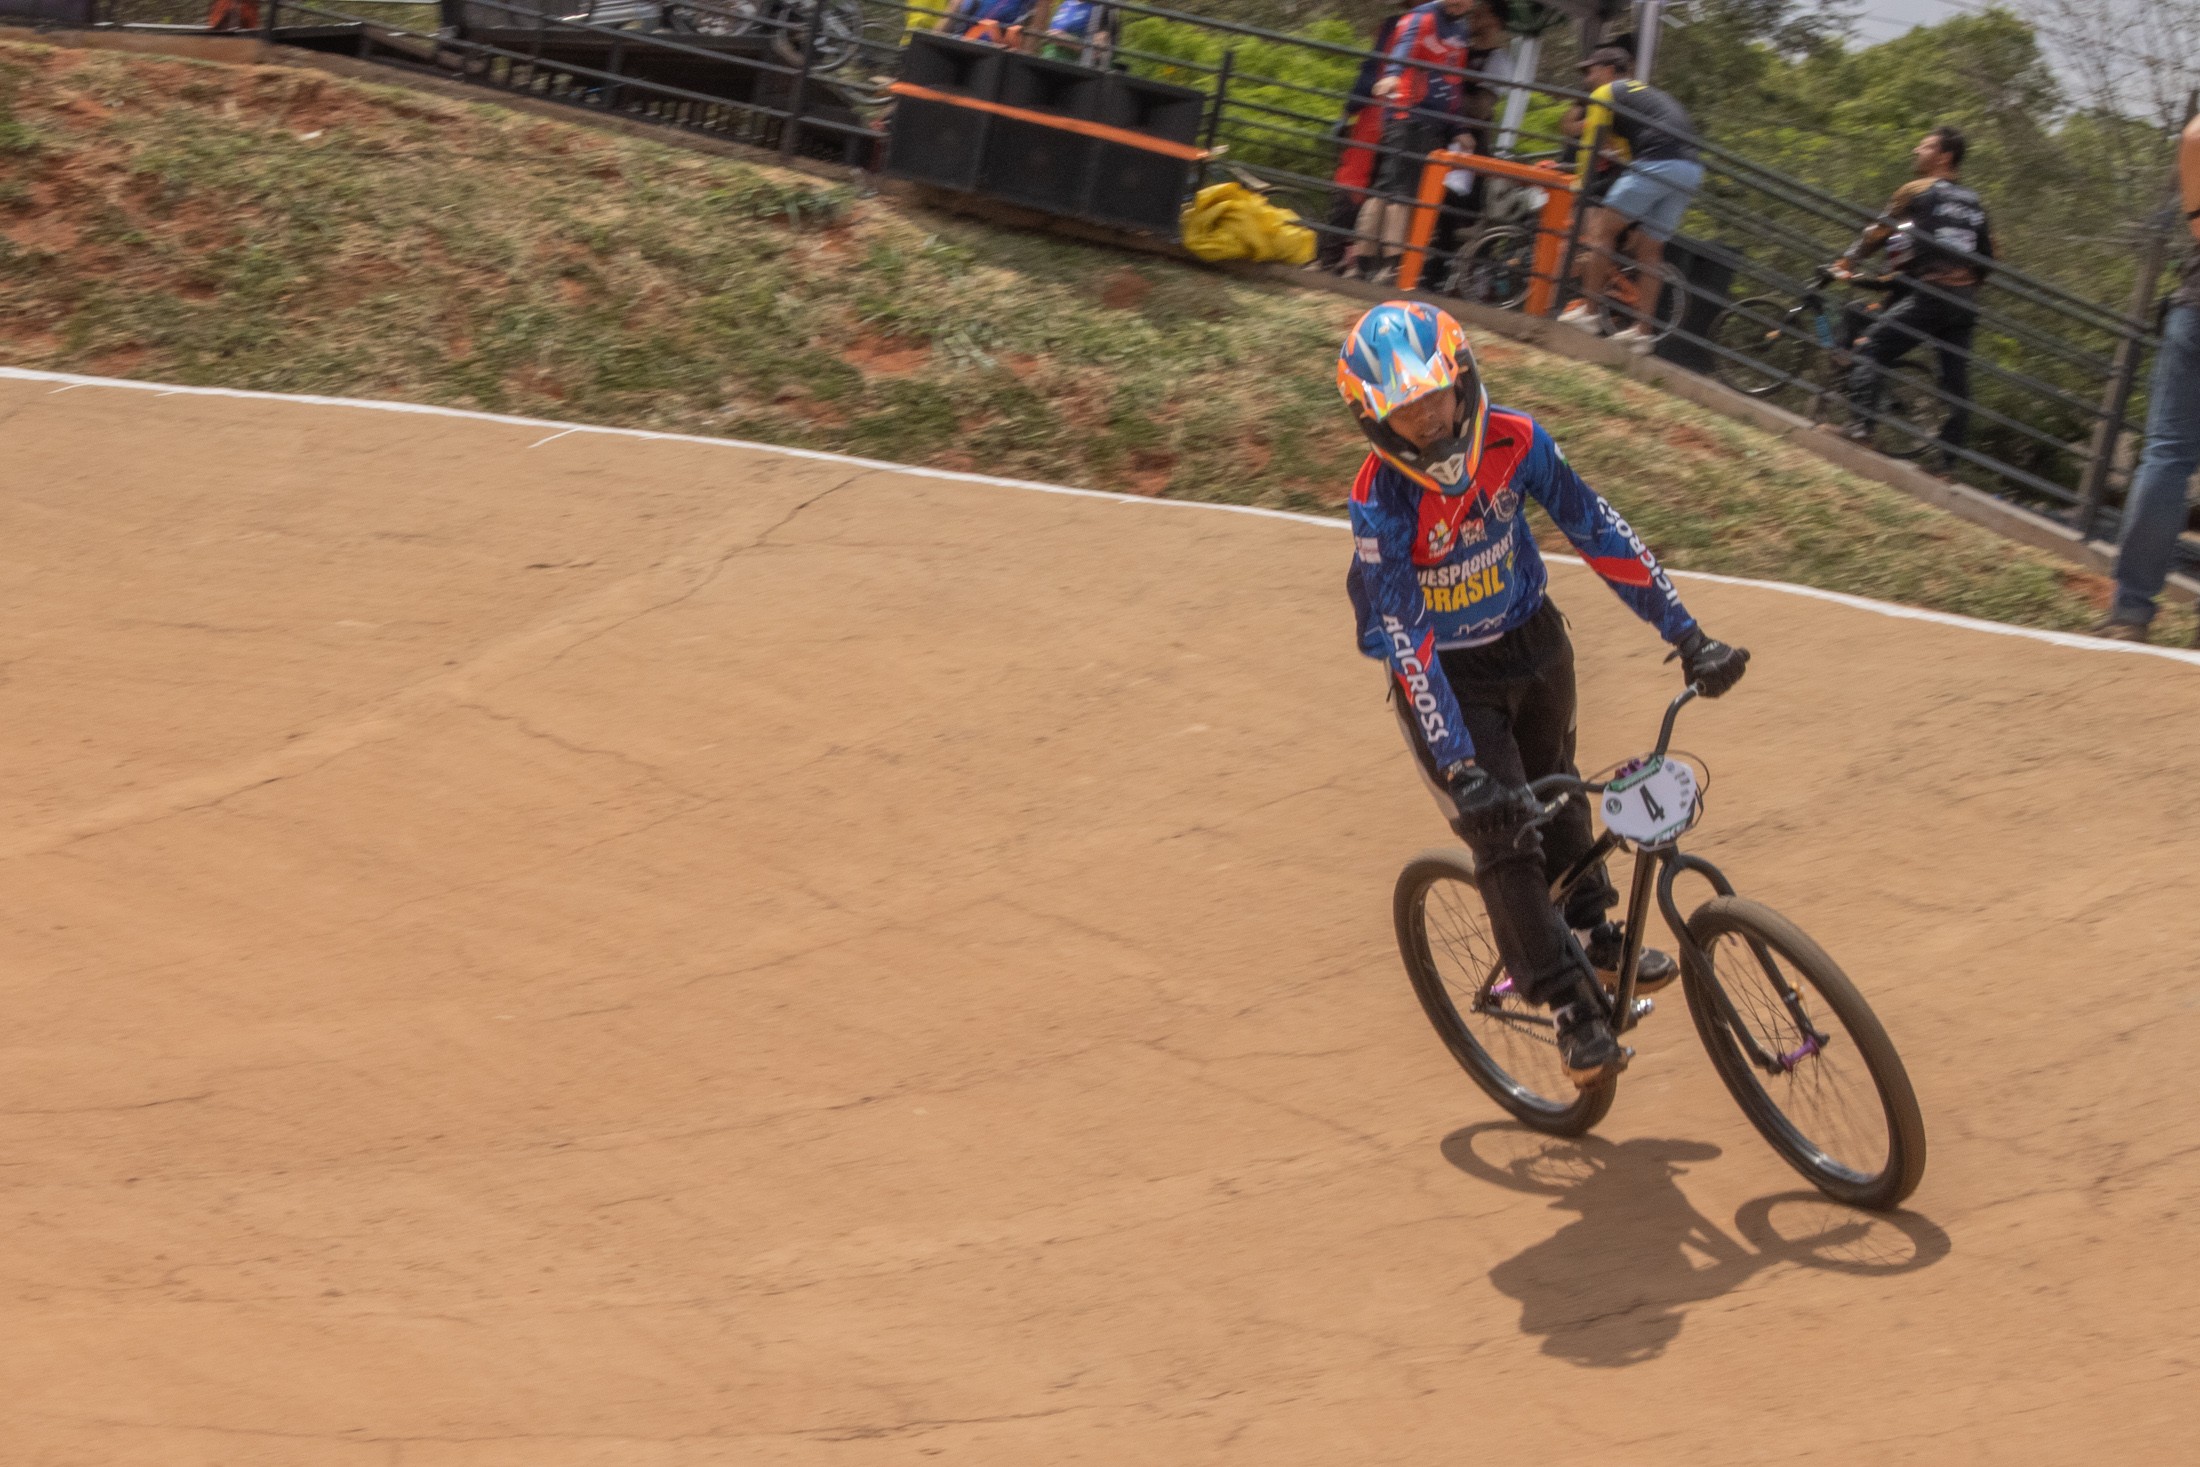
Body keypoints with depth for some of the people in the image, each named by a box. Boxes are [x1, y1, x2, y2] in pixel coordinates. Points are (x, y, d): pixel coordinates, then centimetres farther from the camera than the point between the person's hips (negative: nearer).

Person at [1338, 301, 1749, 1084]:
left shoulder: (1514, 442, -20)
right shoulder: (1380, 504, -30)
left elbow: (1600, 534, -12)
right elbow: (1402, 639, -32)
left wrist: (1688, 638, -12)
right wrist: (1459, 768, -38)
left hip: (1533, 645, 4)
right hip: (1449, 679, -4)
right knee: (1505, 837, -10)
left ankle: (1594, 939, 43)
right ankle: (1573, 1006, 0)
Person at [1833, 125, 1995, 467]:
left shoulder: (1918, 191, 3)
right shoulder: (1973, 202, 20)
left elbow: (1880, 231, 3)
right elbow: (1987, 255, 22)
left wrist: (1848, 261, 14)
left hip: (1928, 296, -6)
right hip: (1965, 303, 6)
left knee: (1871, 353, -3)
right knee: (1956, 381, 7)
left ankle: (1860, 423, -18)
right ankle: (1950, 460, 5)